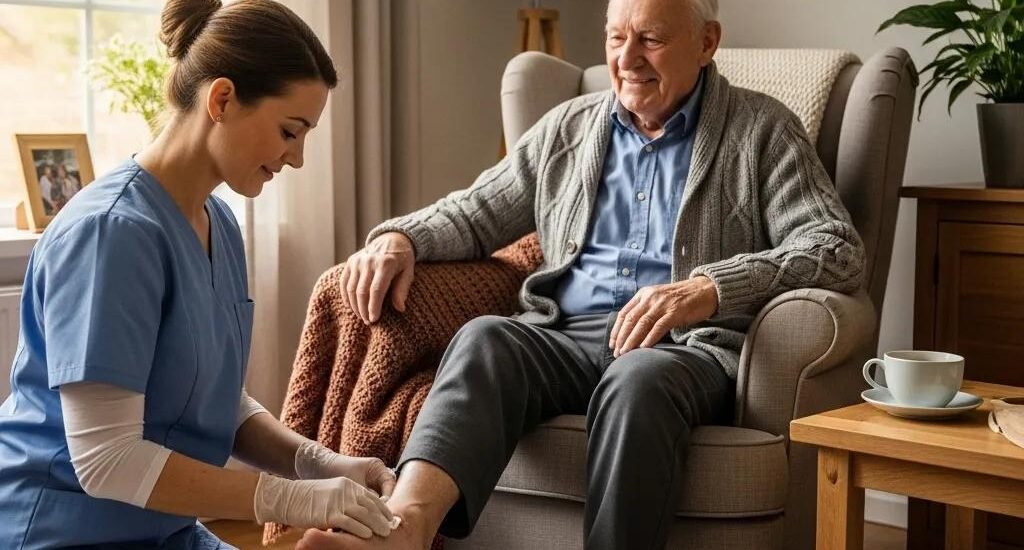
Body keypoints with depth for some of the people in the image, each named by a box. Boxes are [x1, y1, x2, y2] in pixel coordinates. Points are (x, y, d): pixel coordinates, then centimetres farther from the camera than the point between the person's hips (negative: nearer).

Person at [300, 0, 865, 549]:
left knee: (639, 379, -38)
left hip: (687, 347, -3)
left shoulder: (762, 131, 7)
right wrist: (400, 237, 0)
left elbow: (838, 251, -4)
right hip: (566, 337, 4)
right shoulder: (567, 127, 21)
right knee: (484, 338, -29)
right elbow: (476, 212, 24)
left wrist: (710, 289, -21)